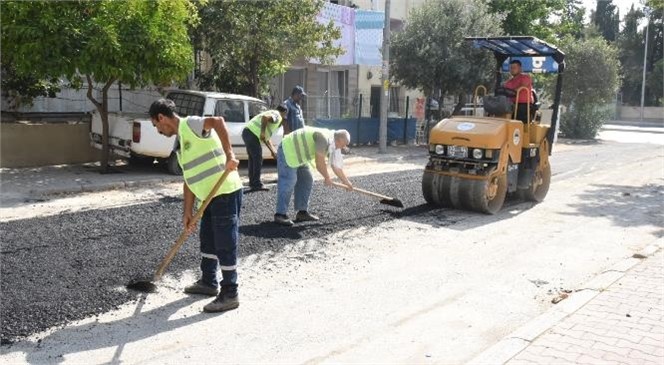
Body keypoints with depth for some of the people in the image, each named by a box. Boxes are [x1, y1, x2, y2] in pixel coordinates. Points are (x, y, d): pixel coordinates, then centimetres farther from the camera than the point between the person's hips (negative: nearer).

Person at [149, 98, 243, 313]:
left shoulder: (190, 125, -11)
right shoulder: (179, 143, 18)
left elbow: (218, 121, -31)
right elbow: (189, 179, 18)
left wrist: (229, 155, -36)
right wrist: (188, 211, 16)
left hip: (226, 192, -10)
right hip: (211, 196, 10)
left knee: (225, 243, -4)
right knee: (208, 240, 21)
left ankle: (230, 295, 5)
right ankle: (209, 282, 37)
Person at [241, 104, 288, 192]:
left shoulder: (272, 113, 28)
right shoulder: (277, 116, -2)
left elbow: (267, 136, 31)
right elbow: (264, 117, -26)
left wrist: (273, 150, 28)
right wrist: (262, 132, -22)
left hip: (247, 132, 10)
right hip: (252, 134, -10)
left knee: (252, 158, 17)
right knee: (258, 159, -3)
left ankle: (252, 183, 22)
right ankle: (257, 184, 1)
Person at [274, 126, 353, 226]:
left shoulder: (331, 143, 7)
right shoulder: (324, 138, -24)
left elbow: (336, 166, 17)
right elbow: (320, 164, -22)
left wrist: (347, 182, 23)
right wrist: (327, 178, -6)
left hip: (298, 155, 11)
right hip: (287, 151, -11)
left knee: (306, 181, 9)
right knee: (288, 182, -16)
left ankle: (302, 212, 13)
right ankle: (280, 215, -15)